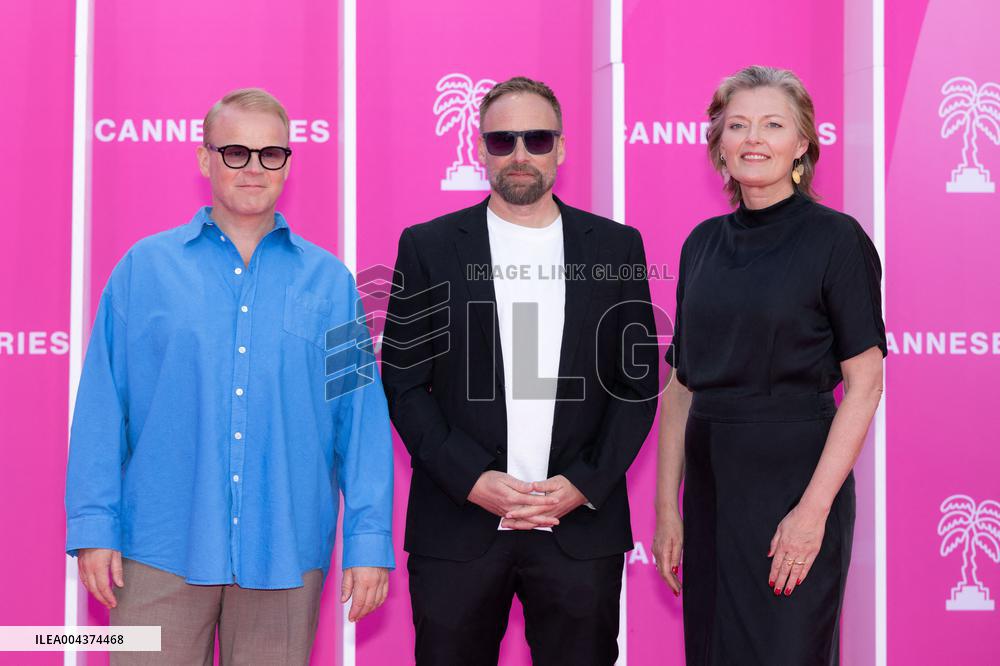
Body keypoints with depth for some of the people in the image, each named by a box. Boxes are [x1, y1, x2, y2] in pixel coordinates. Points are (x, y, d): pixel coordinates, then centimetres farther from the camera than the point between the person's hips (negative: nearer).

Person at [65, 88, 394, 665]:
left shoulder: (329, 281, 6)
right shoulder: (145, 267, 4)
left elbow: (363, 418, 3)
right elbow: (102, 407, 2)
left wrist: (369, 541, -2)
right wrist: (93, 525, -3)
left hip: (285, 553, 1)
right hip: (162, 549, -1)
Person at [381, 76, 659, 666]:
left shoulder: (616, 246, 7)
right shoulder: (429, 247, 4)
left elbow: (637, 383, 6)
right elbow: (403, 383, 2)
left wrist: (584, 484, -6)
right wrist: (473, 480, -9)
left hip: (582, 524, 1)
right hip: (458, 524, 0)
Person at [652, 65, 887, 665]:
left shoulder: (835, 239, -7)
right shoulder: (703, 244, 9)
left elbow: (865, 383, -11)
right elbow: (681, 385, 10)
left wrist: (814, 508, -18)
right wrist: (667, 508, 5)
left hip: (794, 478, -5)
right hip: (710, 484, 6)